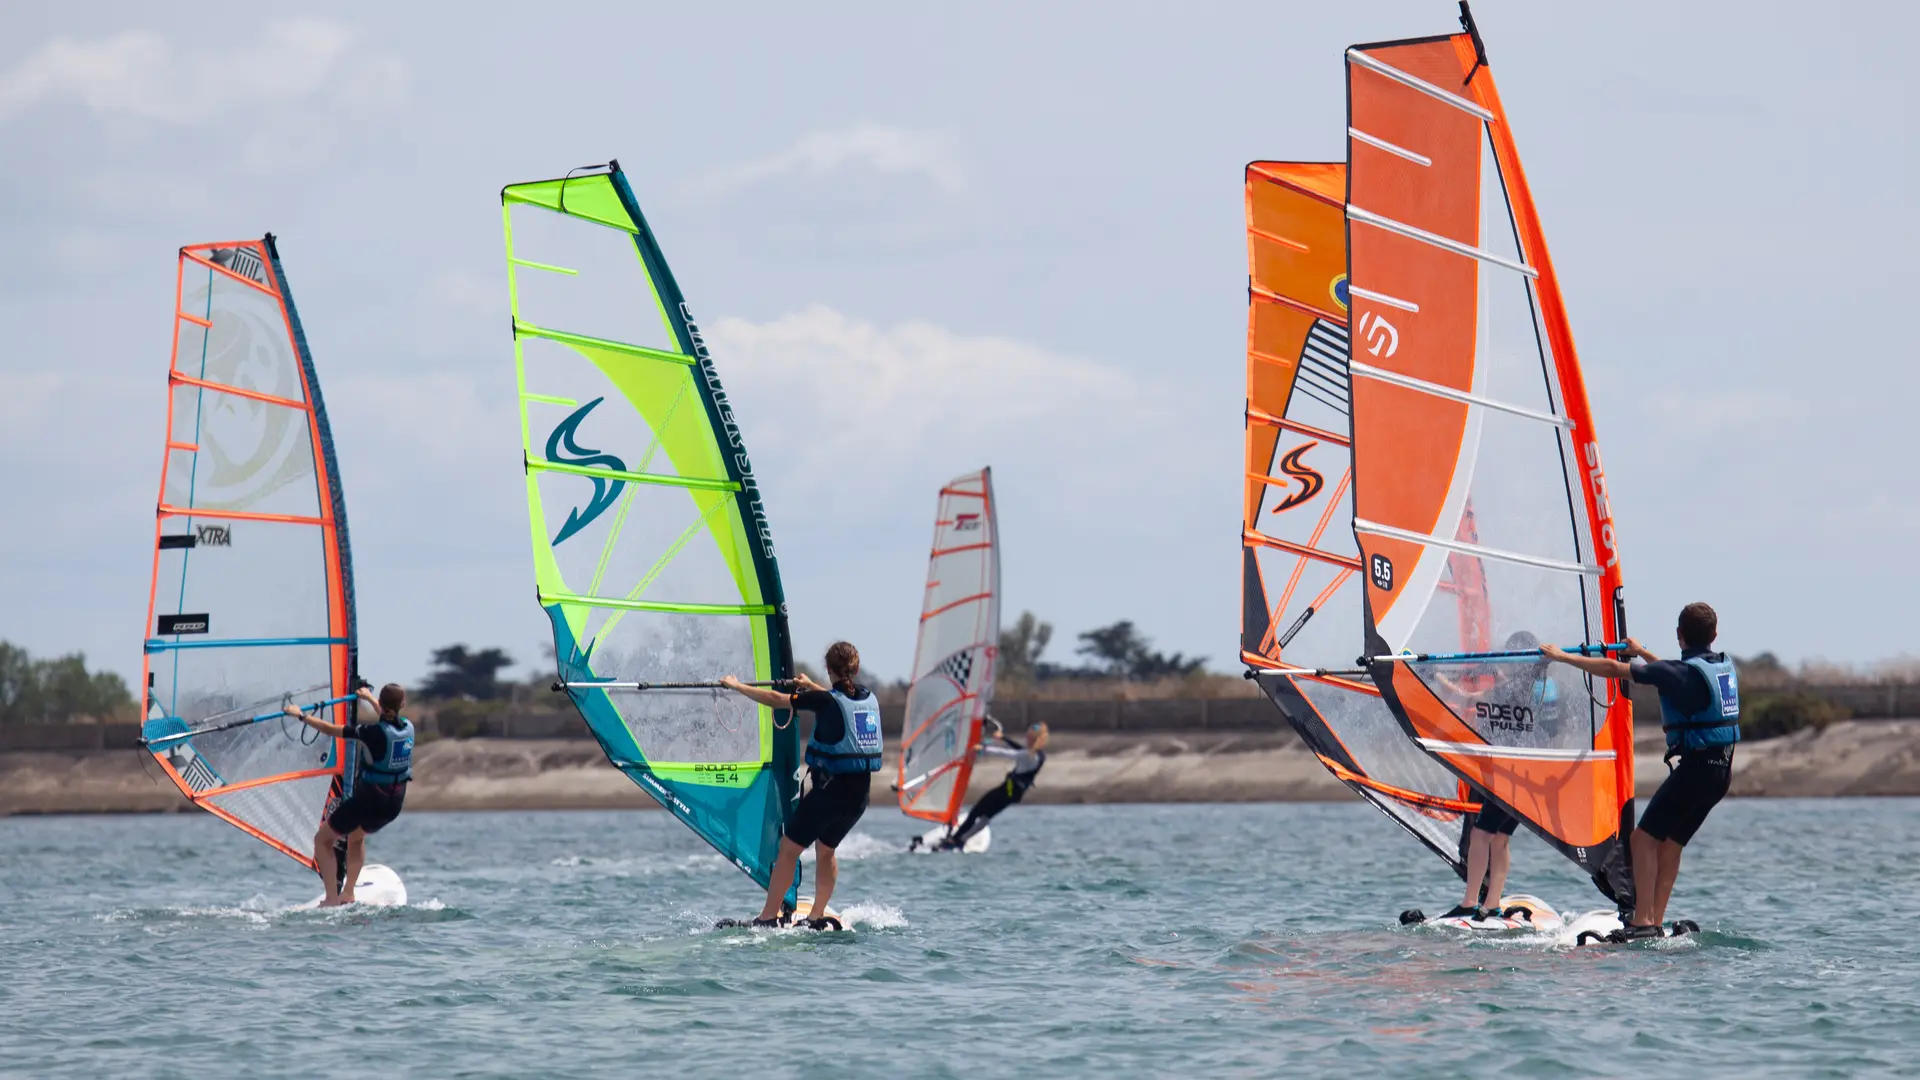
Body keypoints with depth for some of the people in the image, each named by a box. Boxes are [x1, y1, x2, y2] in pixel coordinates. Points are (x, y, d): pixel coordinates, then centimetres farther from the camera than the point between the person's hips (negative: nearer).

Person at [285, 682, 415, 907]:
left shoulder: (374, 732, -21)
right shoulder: (408, 728, -2)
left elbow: (330, 730, -15)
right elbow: (390, 718, 24)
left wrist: (301, 716, -2)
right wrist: (369, 698, 40)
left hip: (368, 799, -7)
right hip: (395, 803, 7)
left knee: (323, 839, 12)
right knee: (357, 835, 35)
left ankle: (332, 899, 3)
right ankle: (348, 895, 32)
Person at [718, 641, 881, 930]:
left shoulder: (826, 700, -12)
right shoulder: (869, 699, 6)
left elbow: (775, 699, -7)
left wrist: (737, 686, 6)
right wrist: (811, 687, 42)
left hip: (830, 790, -6)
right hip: (860, 794, 6)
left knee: (788, 848, 6)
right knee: (825, 849, 24)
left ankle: (769, 917, 5)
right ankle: (818, 918, 20)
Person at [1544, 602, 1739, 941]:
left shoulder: (1682, 672, -14)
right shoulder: (1725, 665, 9)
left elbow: (1612, 668, -11)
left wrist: (1562, 657, -1)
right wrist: (1643, 653, 44)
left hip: (1696, 767, -8)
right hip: (1722, 769, 8)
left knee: (1644, 839, -4)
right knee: (1670, 844, 14)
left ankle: (1642, 923, -13)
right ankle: (1655, 924, 11)